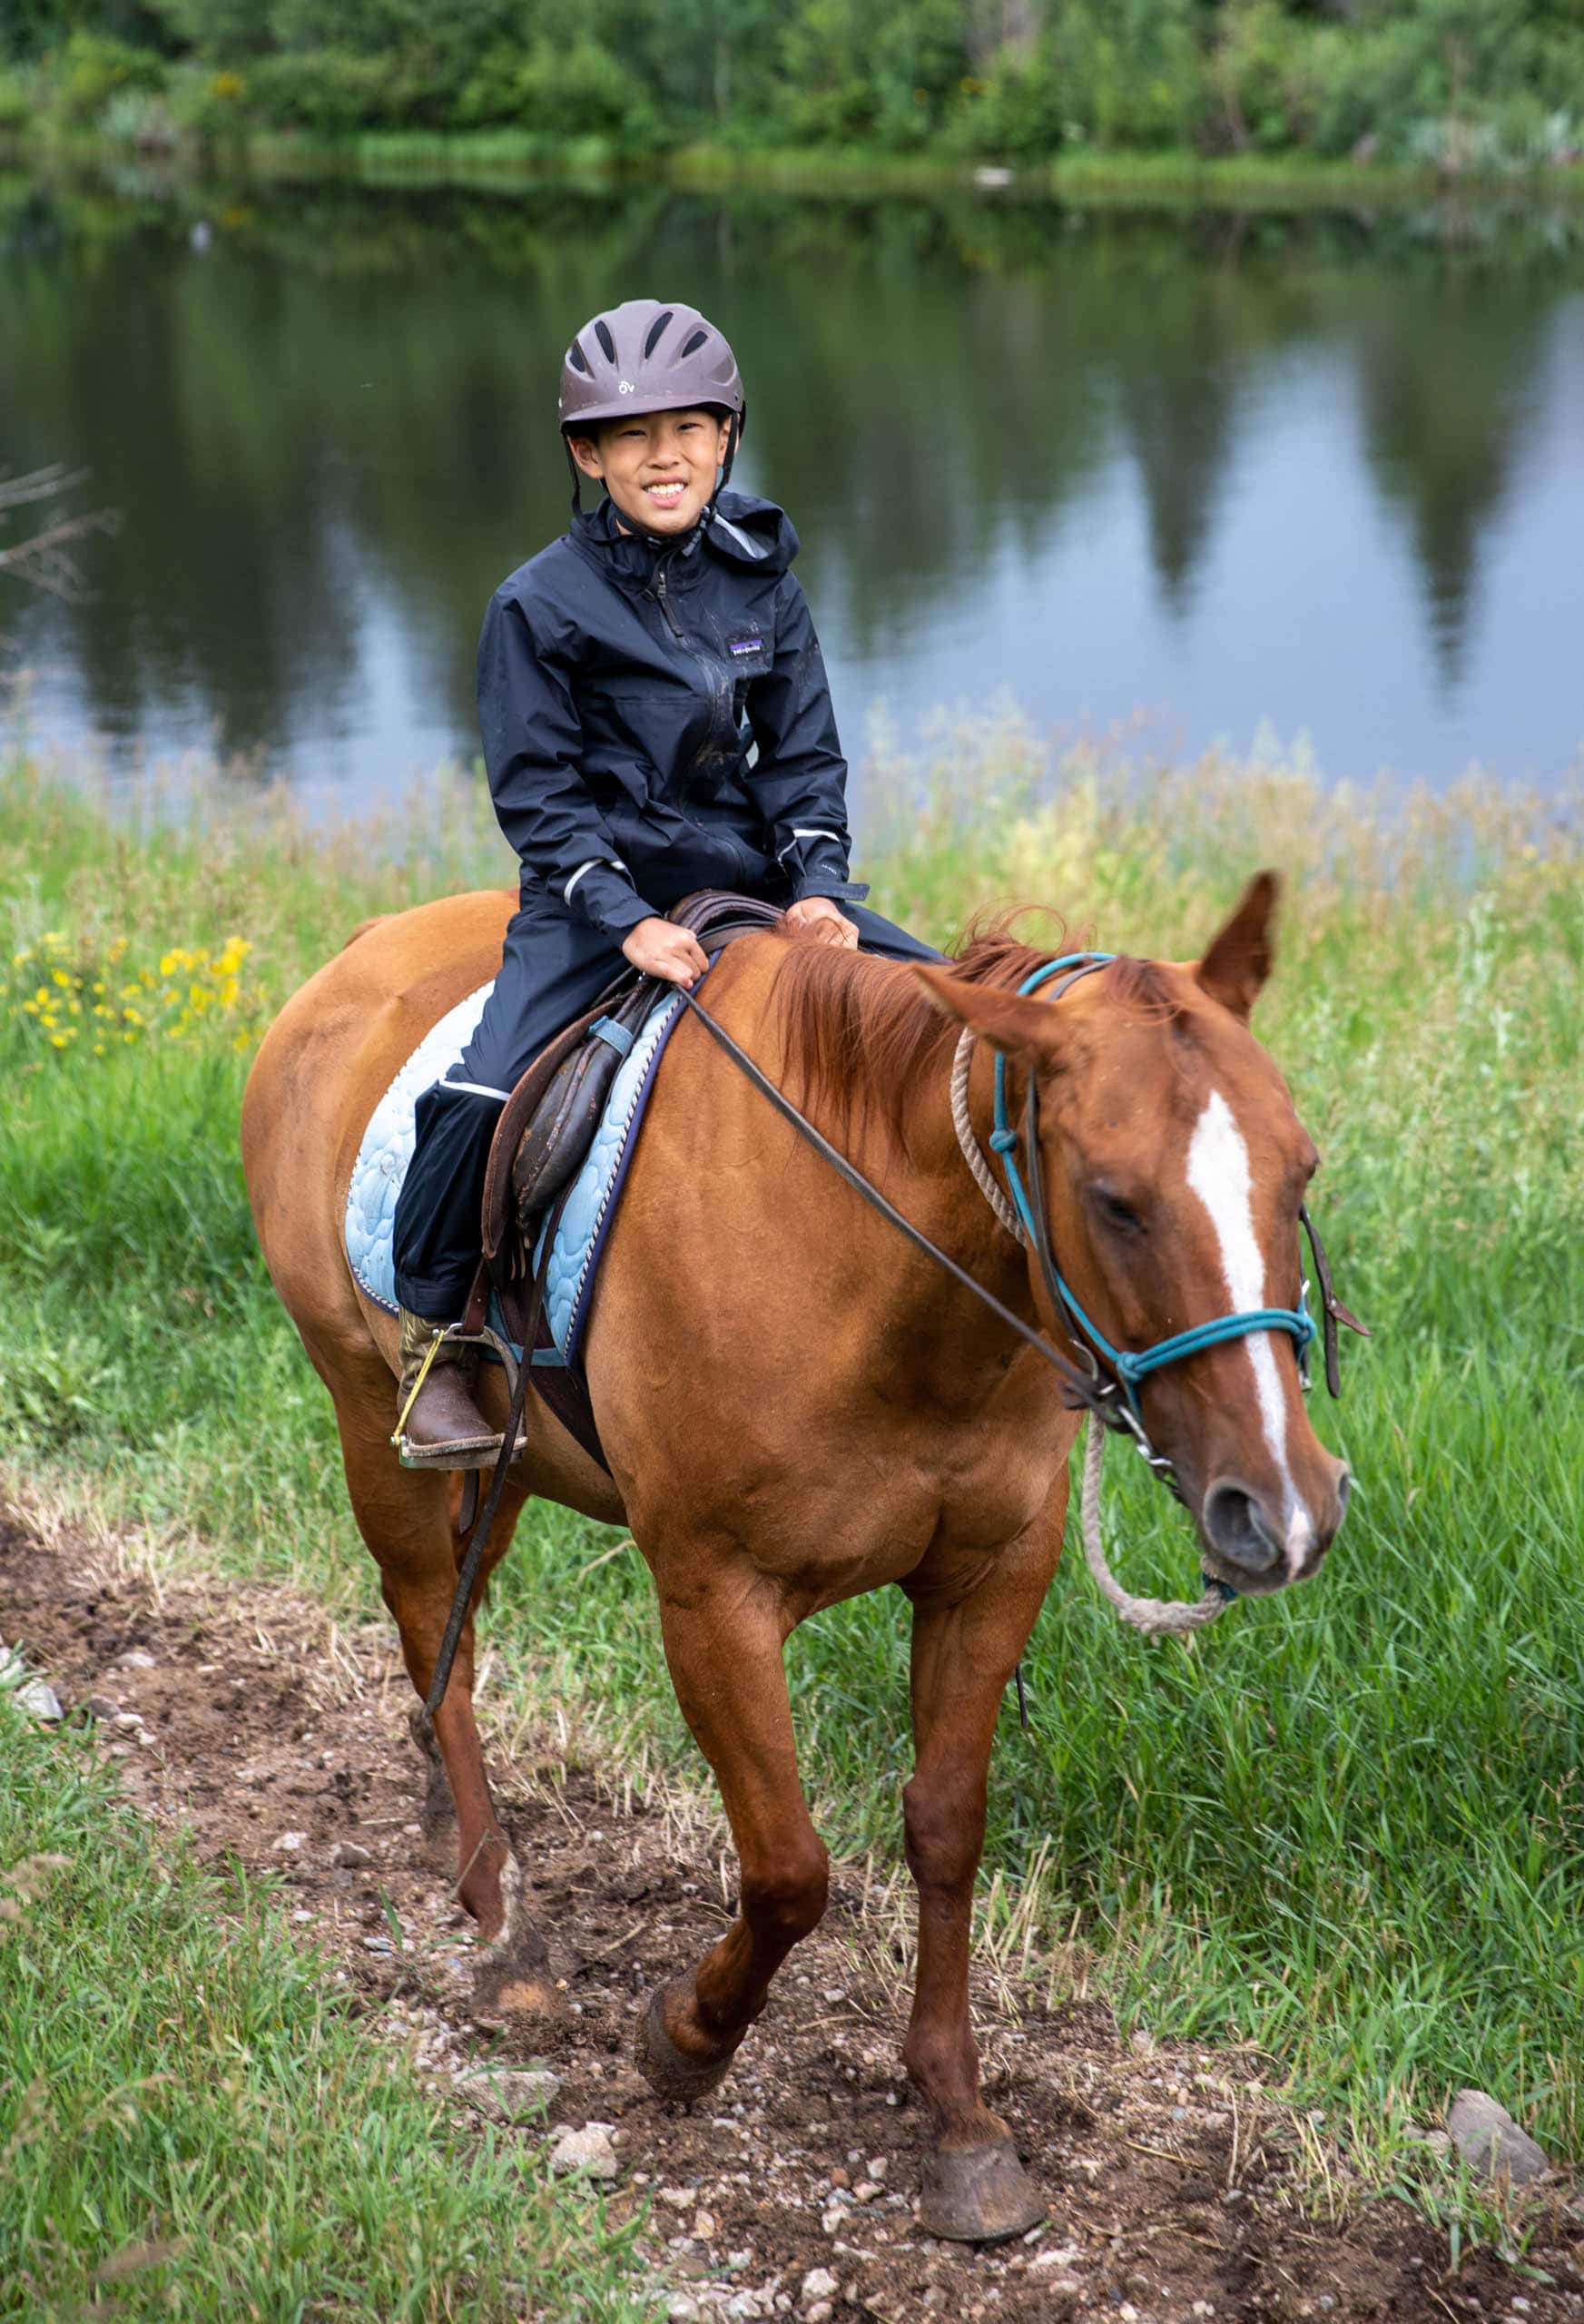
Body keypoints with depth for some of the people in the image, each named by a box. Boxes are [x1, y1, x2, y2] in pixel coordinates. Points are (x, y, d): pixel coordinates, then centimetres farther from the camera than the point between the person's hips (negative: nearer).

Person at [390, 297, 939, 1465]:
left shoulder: (759, 579, 5)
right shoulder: (541, 604, -7)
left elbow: (804, 756, 7)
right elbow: (539, 796, -8)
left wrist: (817, 885, -10)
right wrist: (628, 920, -21)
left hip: (755, 878, 4)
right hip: (599, 891, -4)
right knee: (481, 1098, -26)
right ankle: (435, 1344, -5)